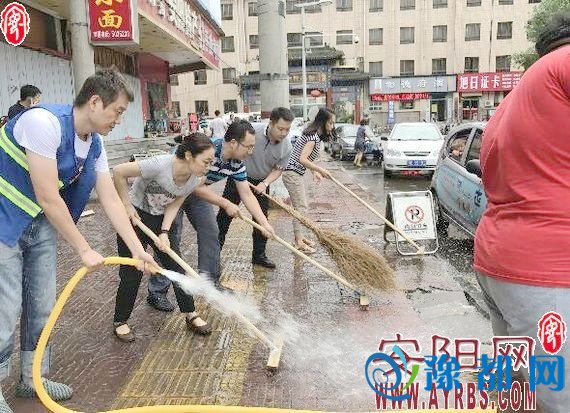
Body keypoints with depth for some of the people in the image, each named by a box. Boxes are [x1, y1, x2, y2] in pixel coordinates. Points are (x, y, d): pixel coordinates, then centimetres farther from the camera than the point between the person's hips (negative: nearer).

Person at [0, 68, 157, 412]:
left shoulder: (94, 145, -2)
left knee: (43, 304, 11)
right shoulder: (44, 122, -28)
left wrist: (138, 250, -3)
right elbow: (48, 198, -27)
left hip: (41, 225, 8)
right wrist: (85, 250, -20)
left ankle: (33, 378, 28)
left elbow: (111, 201, 1)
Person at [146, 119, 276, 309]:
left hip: (197, 191, 7)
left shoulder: (237, 162, -11)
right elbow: (196, 186, -30)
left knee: (210, 233, 5)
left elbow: (247, 195, -6)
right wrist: (226, 204, -25)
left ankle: (210, 282, 19)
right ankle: (157, 292, 1)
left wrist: (264, 224, -12)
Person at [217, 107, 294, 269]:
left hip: (261, 182, 3)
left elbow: (278, 169, -5)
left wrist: (265, 184, -20)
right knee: (225, 214, 2)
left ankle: (259, 255, 21)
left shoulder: (287, 147, -17)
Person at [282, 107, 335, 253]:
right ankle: (299, 242, -5)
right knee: (301, 207, -8)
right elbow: (302, 159, -28)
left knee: (301, 206, 16)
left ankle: (299, 236, 26)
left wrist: (315, 172, 9)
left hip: (297, 173, 10)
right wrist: (320, 170, -22)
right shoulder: (314, 137, -19)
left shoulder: (314, 135, 12)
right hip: (292, 173, -10)